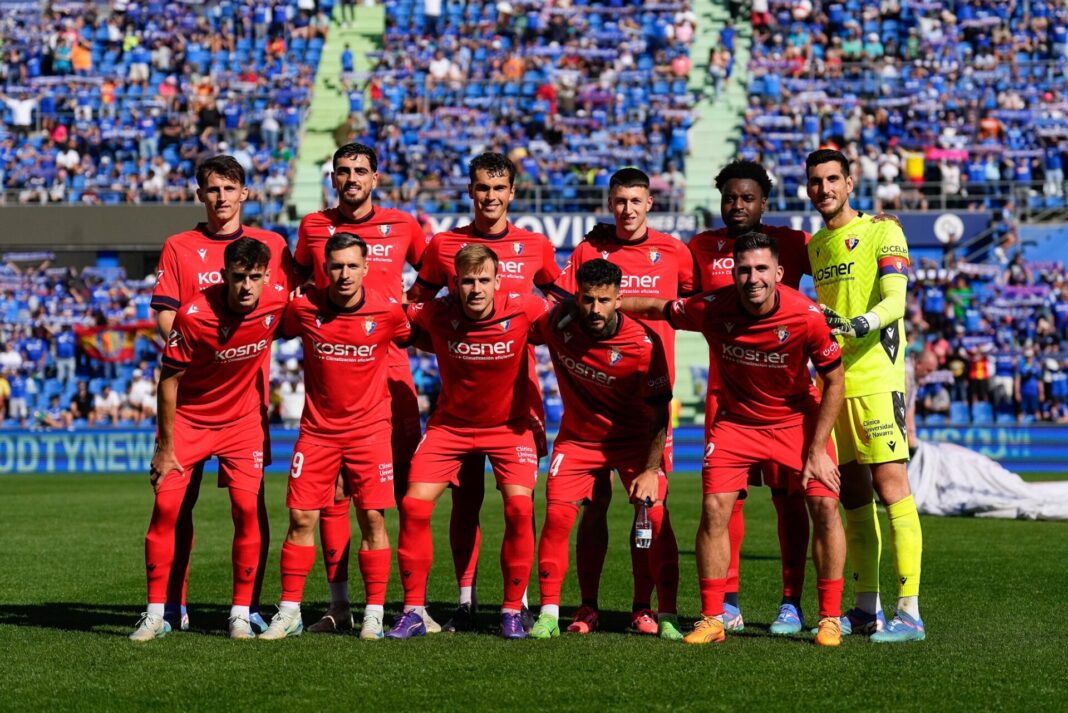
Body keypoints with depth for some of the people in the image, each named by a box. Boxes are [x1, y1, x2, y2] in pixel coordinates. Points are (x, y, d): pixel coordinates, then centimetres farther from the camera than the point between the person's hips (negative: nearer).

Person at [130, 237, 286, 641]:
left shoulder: (277, 301, -17)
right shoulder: (194, 316, -25)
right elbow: (168, 381, -15)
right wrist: (165, 448, -12)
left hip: (243, 421, 2)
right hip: (188, 419, -2)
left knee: (247, 508, -10)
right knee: (166, 507, -8)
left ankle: (241, 614, 1)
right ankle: (156, 614, 2)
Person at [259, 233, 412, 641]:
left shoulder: (387, 311, -8)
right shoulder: (304, 308, -6)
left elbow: (413, 339, 13)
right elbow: (282, 331, 16)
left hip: (369, 428, -1)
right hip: (317, 429, 1)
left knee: (372, 519, -4)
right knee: (301, 519, -2)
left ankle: (374, 614, 5)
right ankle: (289, 613, 7)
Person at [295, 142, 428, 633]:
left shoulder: (402, 226, 7)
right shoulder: (313, 226, 9)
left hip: (388, 366, -1)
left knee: (408, 486, -4)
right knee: (331, 489, 0)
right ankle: (339, 604, 6)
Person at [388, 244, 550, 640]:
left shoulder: (522, 308, -22)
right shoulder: (437, 313, -19)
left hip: (510, 424, -1)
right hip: (451, 423, 1)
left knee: (519, 508, -18)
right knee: (414, 506, -9)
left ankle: (512, 610, -1)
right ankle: (413, 611, 4)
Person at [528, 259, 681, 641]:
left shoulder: (644, 343, -23)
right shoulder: (557, 323, -17)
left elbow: (659, 413, -15)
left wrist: (650, 470, -20)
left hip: (634, 438, -2)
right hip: (577, 437, 2)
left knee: (656, 516, -14)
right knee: (557, 515, -12)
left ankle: (667, 618, -4)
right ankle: (548, 615, -2)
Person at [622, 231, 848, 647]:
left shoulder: (807, 316, -24)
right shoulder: (711, 309, -22)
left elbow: (835, 383, -12)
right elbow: (655, 308, -2)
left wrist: (817, 450, -14)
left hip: (798, 419, -1)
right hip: (735, 420, 1)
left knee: (825, 505, -10)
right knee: (714, 508, -11)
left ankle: (830, 618, 3)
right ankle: (712, 619, 1)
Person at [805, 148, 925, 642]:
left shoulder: (881, 232, -3)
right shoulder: (814, 245, 18)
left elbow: (894, 301, -15)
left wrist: (858, 325, -30)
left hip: (875, 378, -7)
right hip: (831, 381, 7)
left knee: (890, 484, -11)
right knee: (852, 493, 8)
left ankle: (909, 612, -13)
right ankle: (867, 610, 14)